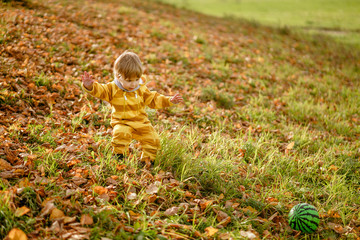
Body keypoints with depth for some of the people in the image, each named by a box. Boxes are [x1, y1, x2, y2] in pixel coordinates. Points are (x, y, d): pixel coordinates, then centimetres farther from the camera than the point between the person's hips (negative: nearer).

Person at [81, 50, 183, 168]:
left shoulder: (141, 89, 3)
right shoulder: (113, 89, -6)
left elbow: (154, 99, 11)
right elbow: (100, 90, -15)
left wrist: (169, 100, 2)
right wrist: (90, 86, -37)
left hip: (141, 122, 3)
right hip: (122, 123, -3)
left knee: (153, 139, -10)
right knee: (120, 134, -34)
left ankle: (147, 159, 12)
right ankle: (118, 154, -10)